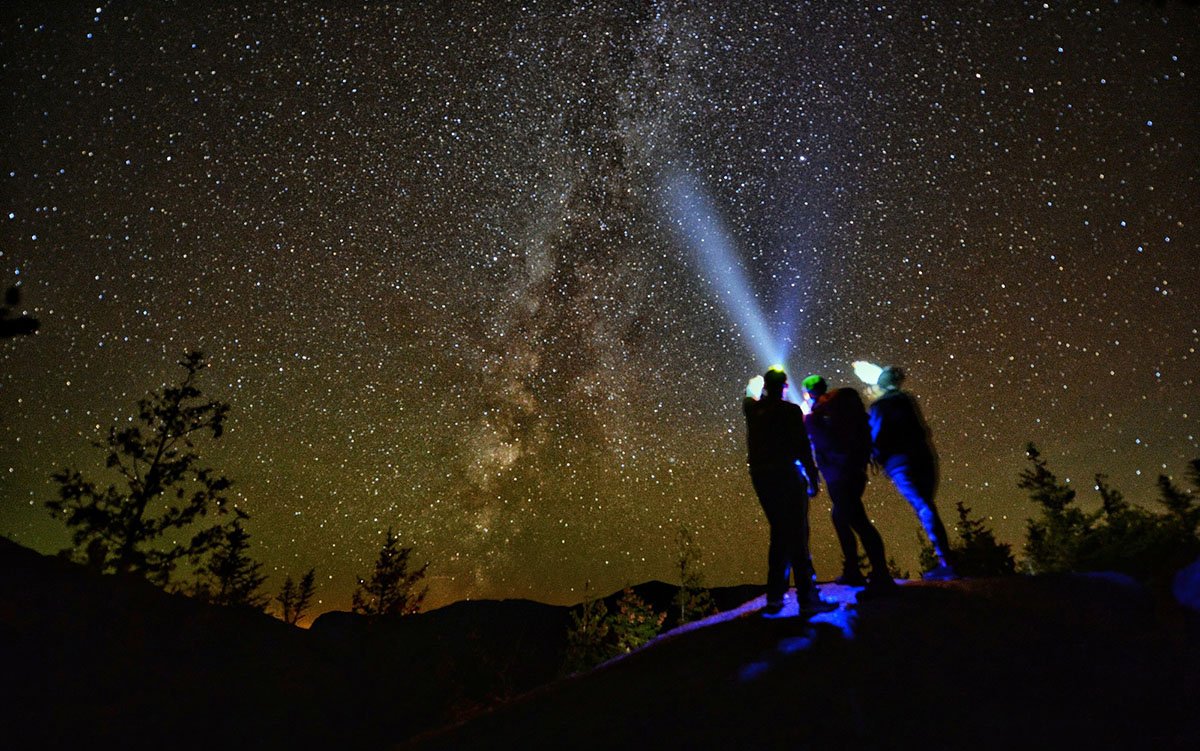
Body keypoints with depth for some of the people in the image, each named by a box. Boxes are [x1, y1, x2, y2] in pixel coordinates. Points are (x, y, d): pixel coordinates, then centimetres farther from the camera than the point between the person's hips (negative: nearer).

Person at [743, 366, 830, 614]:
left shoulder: (753, 409, 5)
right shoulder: (791, 411, -8)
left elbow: (749, 396, 30)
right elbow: (803, 448, -11)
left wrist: (755, 385, 50)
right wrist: (813, 480, -4)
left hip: (761, 478, 6)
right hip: (788, 477, -6)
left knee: (779, 534, 16)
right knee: (797, 536, -2)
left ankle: (775, 598, 22)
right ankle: (807, 598, 1)